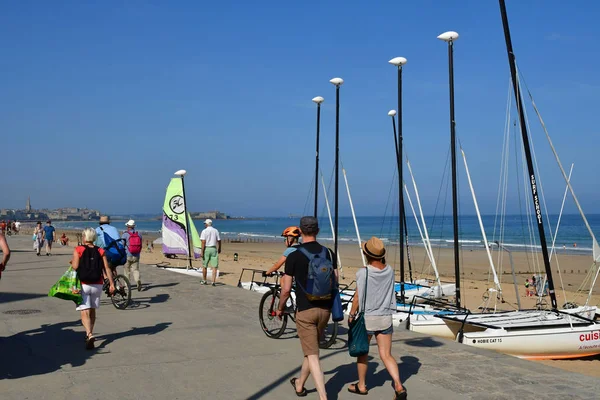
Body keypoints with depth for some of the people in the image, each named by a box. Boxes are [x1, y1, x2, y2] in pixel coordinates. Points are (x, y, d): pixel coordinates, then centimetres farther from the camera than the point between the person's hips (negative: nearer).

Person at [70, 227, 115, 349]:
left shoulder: (78, 250, -6)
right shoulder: (100, 251, 3)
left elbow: (75, 266, -14)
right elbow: (107, 268, -3)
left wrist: (72, 262, 8)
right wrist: (111, 283, -4)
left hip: (83, 285, -4)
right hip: (97, 285, 4)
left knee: (85, 312, -6)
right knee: (92, 311, 20)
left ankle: (90, 335, -26)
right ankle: (89, 334, 33)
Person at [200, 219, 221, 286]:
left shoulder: (204, 231, -6)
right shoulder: (216, 231, 5)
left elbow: (203, 242, -13)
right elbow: (219, 241, 7)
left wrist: (202, 252, -12)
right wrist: (219, 249, 23)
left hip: (206, 249, -2)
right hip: (214, 249, 2)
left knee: (205, 266, 13)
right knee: (215, 266, 0)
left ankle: (204, 280, 24)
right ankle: (213, 281, -9)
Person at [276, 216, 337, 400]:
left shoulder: (294, 256, -10)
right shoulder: (329, 253, 1)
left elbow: (286, 289, -8)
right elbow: (335, 281, 5)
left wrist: (280, 308, 9)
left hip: (305, 310, -5)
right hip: (325, 309, 5)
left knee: (312, 354, -1)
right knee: (312, 348, 22)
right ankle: (300, 384, 41)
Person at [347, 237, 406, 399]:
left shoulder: (363, 272, -16)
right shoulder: (389, 270, -3)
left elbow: (357, 297, -11)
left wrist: (351, 315, 1)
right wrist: (381, 259, 11)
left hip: (366, 318, -4)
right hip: (385, 318, 4)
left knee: (362, 352, 16)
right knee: (386, 355, 7)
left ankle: (361, 386, 30)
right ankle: (399, 386, -9)